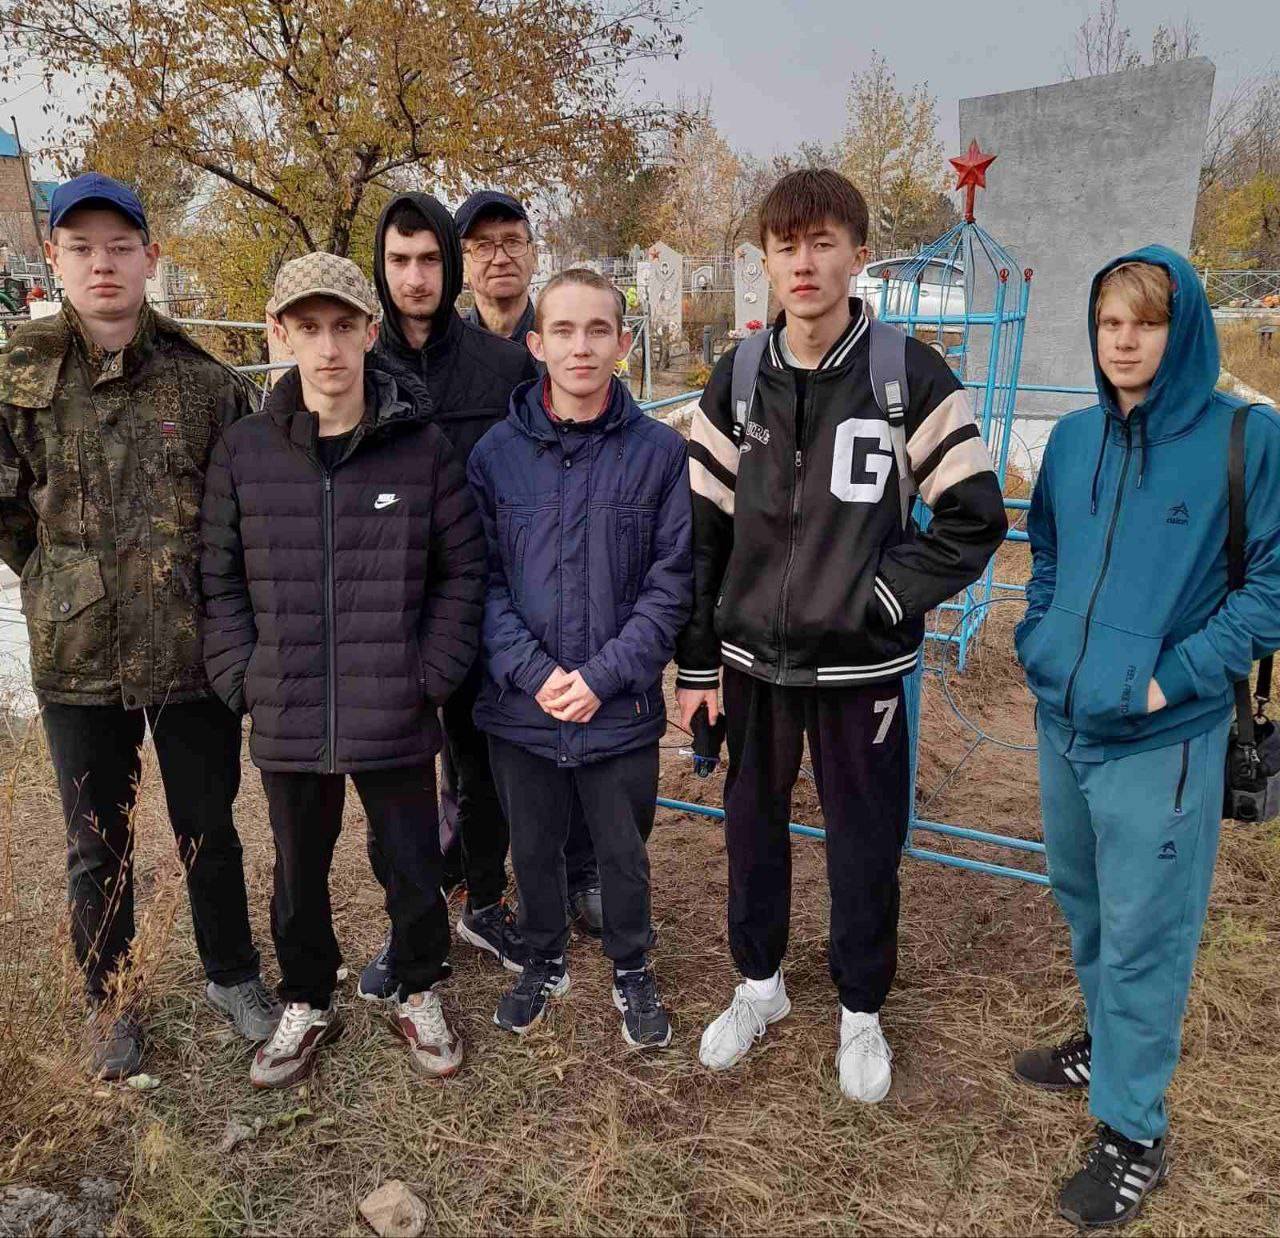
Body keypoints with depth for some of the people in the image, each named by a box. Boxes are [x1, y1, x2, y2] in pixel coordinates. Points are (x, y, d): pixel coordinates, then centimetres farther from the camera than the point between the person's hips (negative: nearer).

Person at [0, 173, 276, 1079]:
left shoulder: (208, 384, -5)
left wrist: (220, 603, 2)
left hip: (195, 654, 0)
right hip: (77, 662, 1)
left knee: (210, 831, 16)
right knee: (98, 848, 16)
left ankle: (233, 975, 38)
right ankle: (110, 999, 39)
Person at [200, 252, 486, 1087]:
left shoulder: (423, 447, -7)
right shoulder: (243, 452, -2)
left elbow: (464, 571, -2)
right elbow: (220, 579, 4)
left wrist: (431, 674, -8)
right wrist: (244, 678, -4)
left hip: (396, 720, -1)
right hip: (287, 721, 2)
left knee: (415, 869, 14)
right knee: (300, 875, 20)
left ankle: (419, 995, 40)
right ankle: (307, 1004, 44)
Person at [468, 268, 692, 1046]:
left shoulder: (660, 451, -7)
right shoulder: (497, 453, -3)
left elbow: (671, 583, -7)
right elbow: (482, 580, -3)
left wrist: (604, 674, -16)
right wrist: (532, 672, -16)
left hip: (622, 710, -1)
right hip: (521, 708, 2)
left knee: (624, 853, 16)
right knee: (534, 849, 19)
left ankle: (633, 970, 42)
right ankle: (546, 961, 45)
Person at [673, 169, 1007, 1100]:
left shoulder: (912, 376, -9)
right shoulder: (736, 381, 0)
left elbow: (975, 518, -7)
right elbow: (702, 533, 2)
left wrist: (879, 598, -13)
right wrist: (697, 663, 1)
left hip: (861, 666, -2)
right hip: (753, 659, 3)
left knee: (866, 845, 10)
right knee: (753, 830, 16)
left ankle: (862, 1011, 35)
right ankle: (760, 984, 40)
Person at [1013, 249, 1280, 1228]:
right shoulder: (1073, 439, 5)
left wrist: (1174, 677, -17)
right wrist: (1039, 643, 3)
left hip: (1162, 739, -5)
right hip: (1062, 722, 6)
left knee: (1144, 933, 5)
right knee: (1084, 901, 21)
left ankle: (1134, 1133, 23)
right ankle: (1110, 1048, 45)